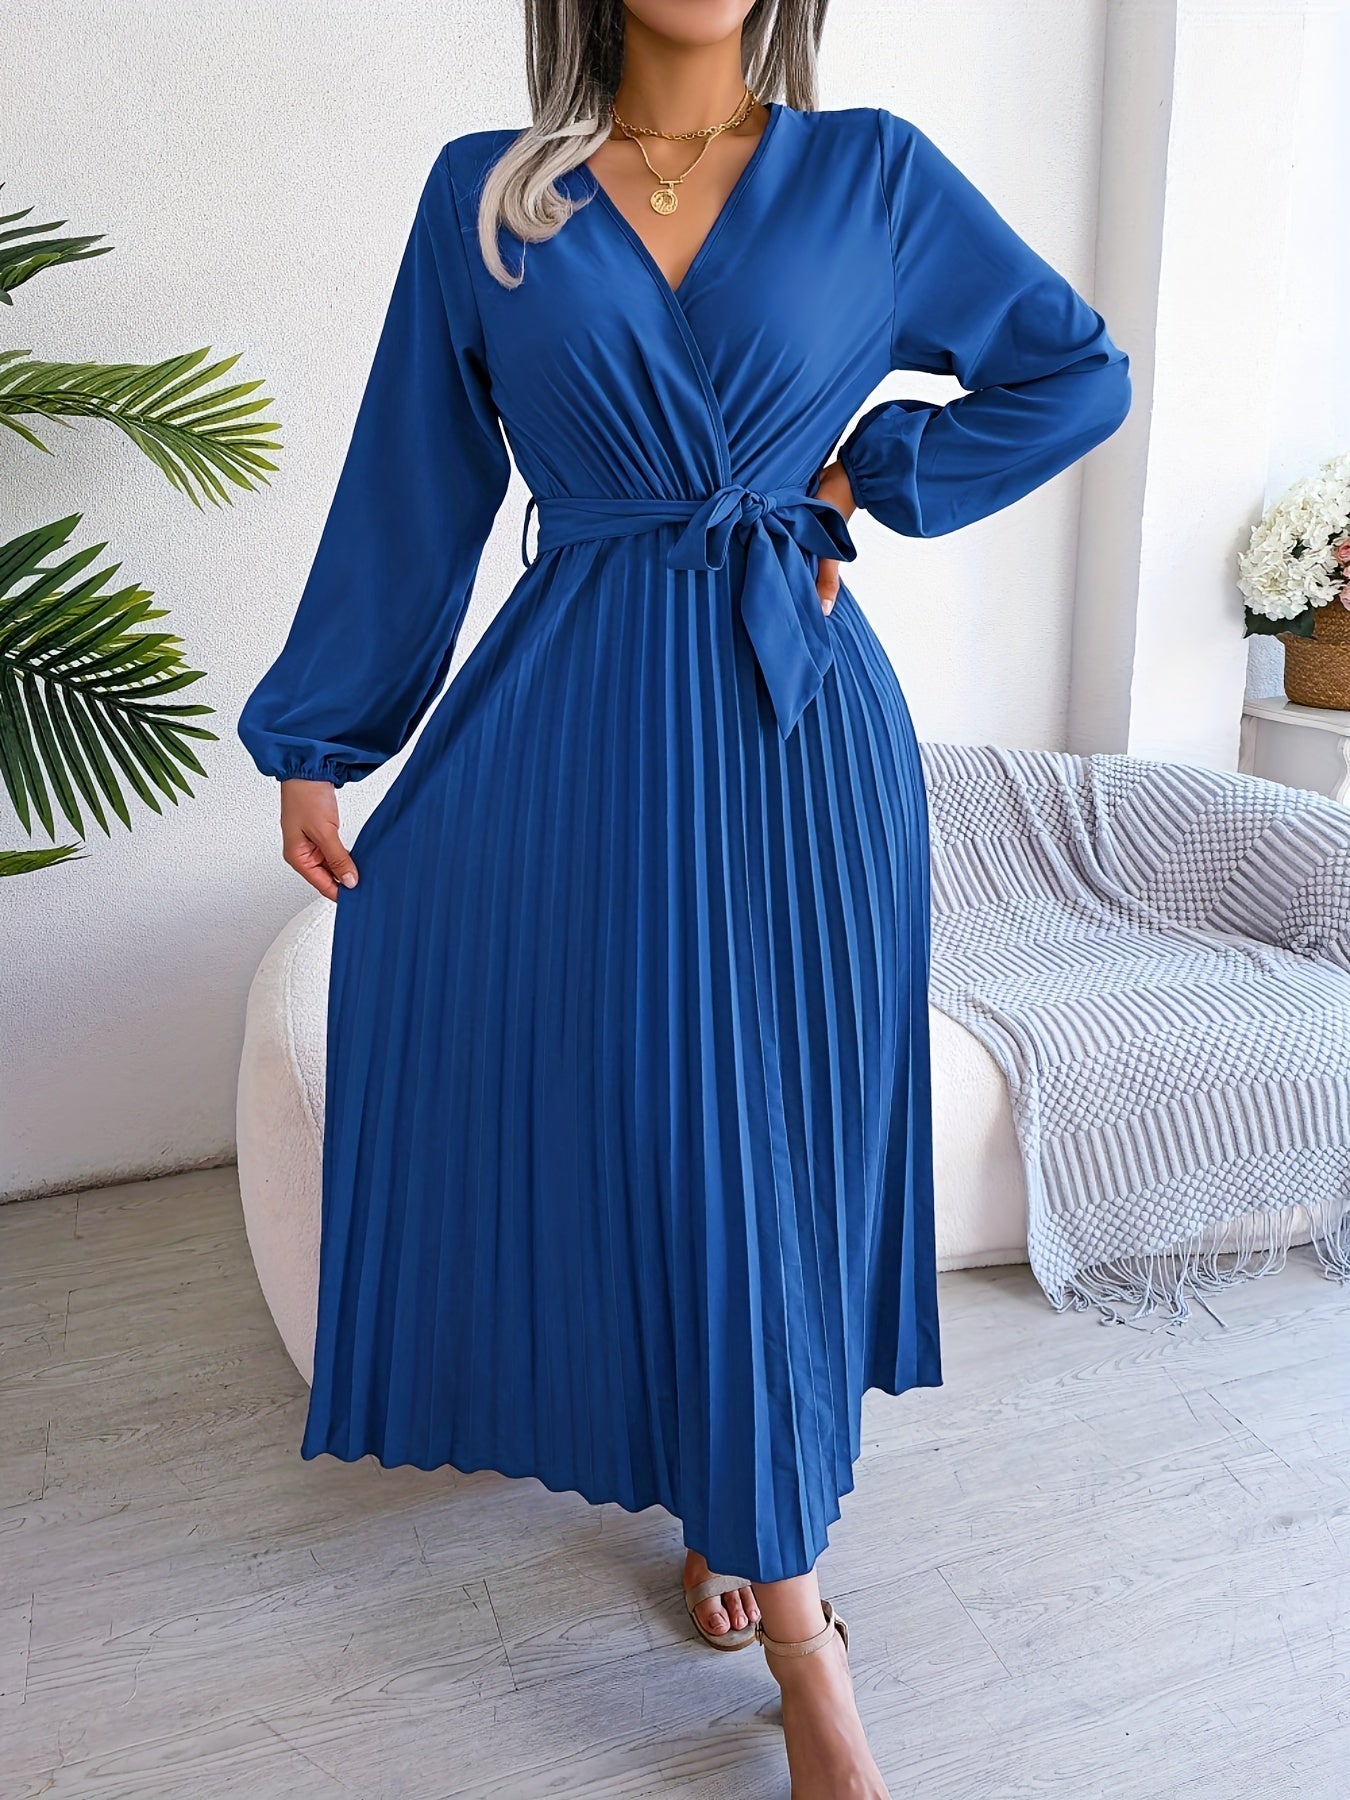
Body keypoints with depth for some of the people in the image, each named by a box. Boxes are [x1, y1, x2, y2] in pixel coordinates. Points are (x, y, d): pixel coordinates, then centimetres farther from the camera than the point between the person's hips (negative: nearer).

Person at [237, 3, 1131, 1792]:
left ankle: (752, 1520, 31)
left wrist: (866, 473, 2)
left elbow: (1080, 372, 14)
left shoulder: (874, 172, 8)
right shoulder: (484, 196, 9)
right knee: (626, 1120, 2)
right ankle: (794, 1617, 24)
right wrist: (317, 742, 9)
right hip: (573, 732, 1)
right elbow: (408, 488, 9)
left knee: (773, 1134, 5)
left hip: (800, 734, 0)